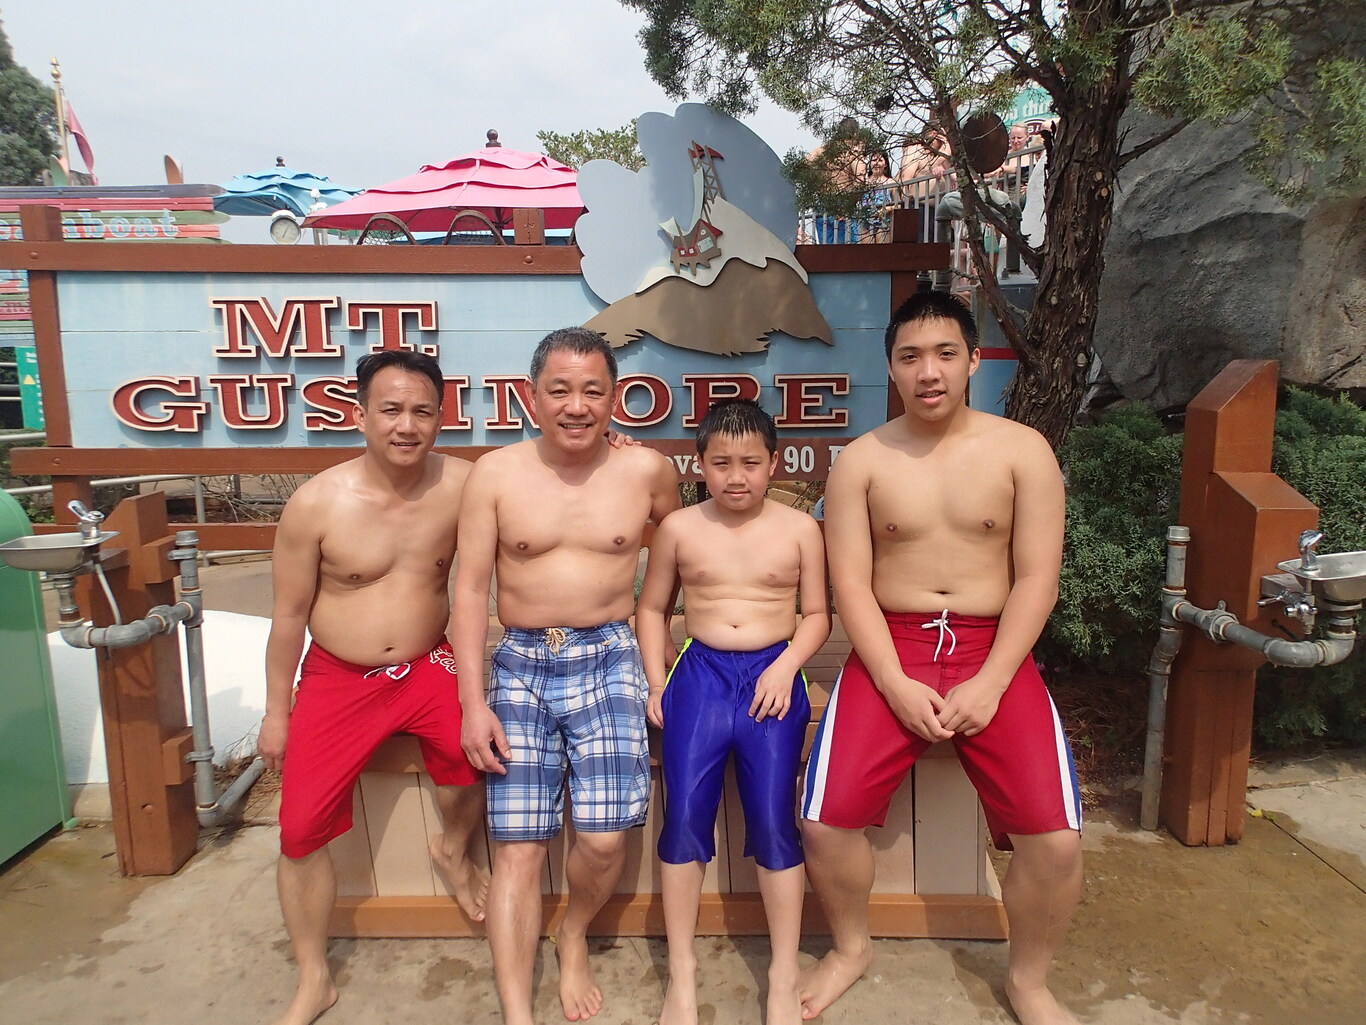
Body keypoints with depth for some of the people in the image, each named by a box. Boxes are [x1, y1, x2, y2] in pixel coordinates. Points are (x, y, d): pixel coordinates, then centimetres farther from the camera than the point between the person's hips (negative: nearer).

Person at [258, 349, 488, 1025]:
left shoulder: (463, 484, -12)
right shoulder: (315, 503, -14)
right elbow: (289, 613, -4)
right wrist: (276, 711, 2)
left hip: (429, 667, 0)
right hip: (337, 679, 0)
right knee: (300, 829, 1)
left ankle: (453, 847, 10)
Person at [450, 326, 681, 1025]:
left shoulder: (647, 470, -1)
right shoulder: (496, 474, -2)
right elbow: (470, 590, 0)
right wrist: (473, 702, -5)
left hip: (607, 659, 0)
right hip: (520, 664, 1)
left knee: (604, 837, -7)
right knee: (518, 848, -1)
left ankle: (574, 935, 26)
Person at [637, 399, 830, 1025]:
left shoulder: (799, 529, 2)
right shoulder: (679, 528, 4)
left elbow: (817, 613, 6)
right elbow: (652, 607, 12)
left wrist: (787, 664, -10)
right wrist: (656, 682, 3)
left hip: (773, 674, -1)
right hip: (700, 673, 1)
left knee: (774, 819, -3)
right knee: (684, 813, -4)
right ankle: (682, 971, 13)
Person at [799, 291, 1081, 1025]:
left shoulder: (1022, 451, 1)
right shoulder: (861, 461, 1)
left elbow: (1036, 578, -4)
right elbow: (851, 584, -4)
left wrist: (989, 683, -14)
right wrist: (896, 684, -15)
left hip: (994, 649, 0)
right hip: (891, 648, 0)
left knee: (1055, 837, -14)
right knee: (825, 820, -14)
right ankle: (849, 948, 19)